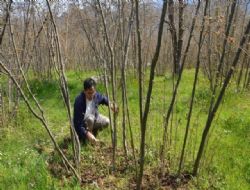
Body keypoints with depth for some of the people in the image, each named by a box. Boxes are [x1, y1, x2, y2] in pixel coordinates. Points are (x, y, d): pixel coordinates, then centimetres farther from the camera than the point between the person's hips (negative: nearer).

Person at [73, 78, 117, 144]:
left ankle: (92, 130, 12)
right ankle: (84, 138, -9)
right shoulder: (79, 101, -34)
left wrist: (110, 104, -11)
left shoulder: (96, 95, -17)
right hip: (82, 123, -6)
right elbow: (77, 124, -35)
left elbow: (103, 99, 10)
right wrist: (88, 134, -46)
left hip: (94, 118, 6)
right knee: (90, 118, -34)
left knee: (106, 122, -16)